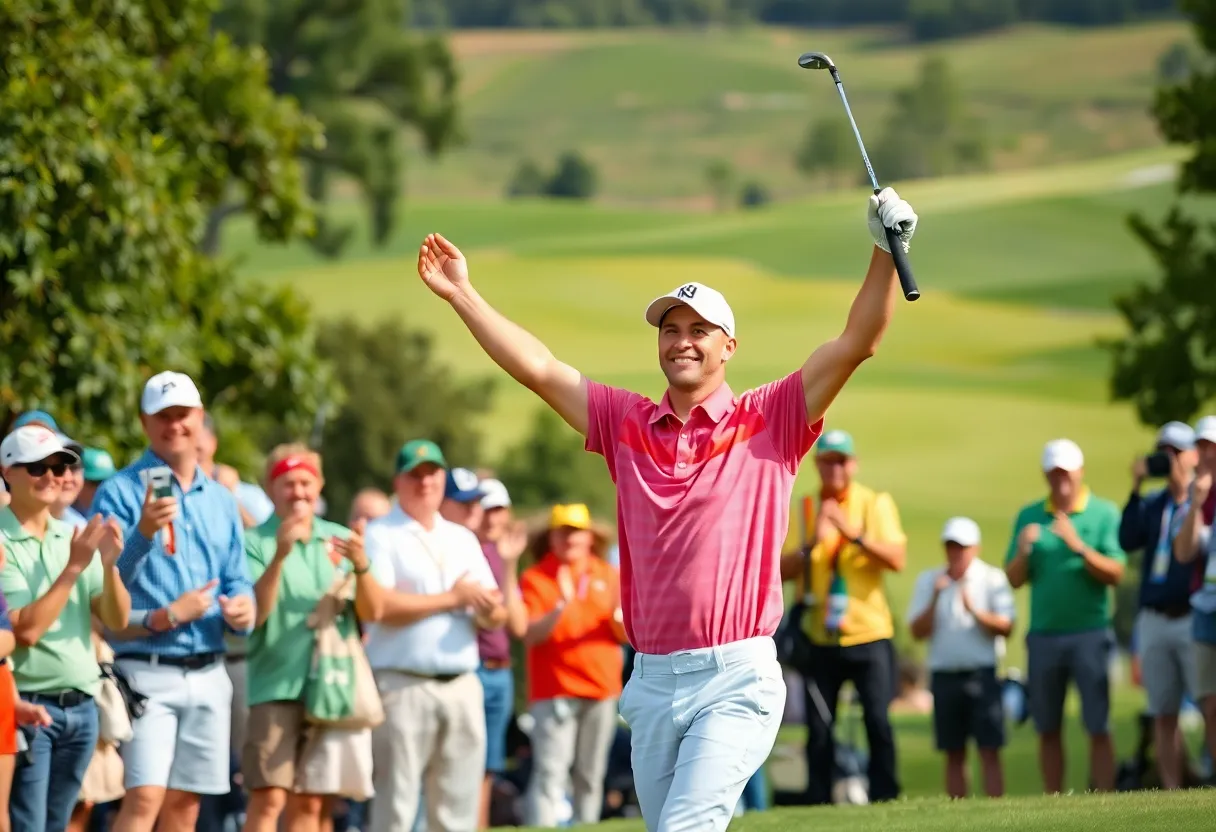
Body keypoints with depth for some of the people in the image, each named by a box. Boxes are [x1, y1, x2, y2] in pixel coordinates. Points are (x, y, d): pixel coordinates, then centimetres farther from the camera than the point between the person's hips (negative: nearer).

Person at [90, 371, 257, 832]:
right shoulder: (120, 492, -3)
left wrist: (242, 608, -4)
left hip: (208, 673, 6)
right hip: (147, 671, -6)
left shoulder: (221, 500, 15)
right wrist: (144, 532, -27)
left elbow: (237, 581, 19)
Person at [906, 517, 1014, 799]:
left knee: (989, 751, -8)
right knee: (954, 754, 4)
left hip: (981, 672, -3)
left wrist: (975, 611, -20)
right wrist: (934, 599, -10)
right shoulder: (928, 580, 10)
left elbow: (1006, 627, -6)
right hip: (943, 673, 3)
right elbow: (917, 632, 4)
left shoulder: (992, 579, 3)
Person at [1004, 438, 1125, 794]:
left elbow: (1116, 574, -7)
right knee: (1048, 729, 4)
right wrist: (1023, 551, -13)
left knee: (1098, 728, -6)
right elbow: (1014, 580, 7)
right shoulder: (1028, 516, 10)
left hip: (1090, 633, -3)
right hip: (1043, 635, 3)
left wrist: (1079, 547, -19)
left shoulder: (1104, 513, 1)